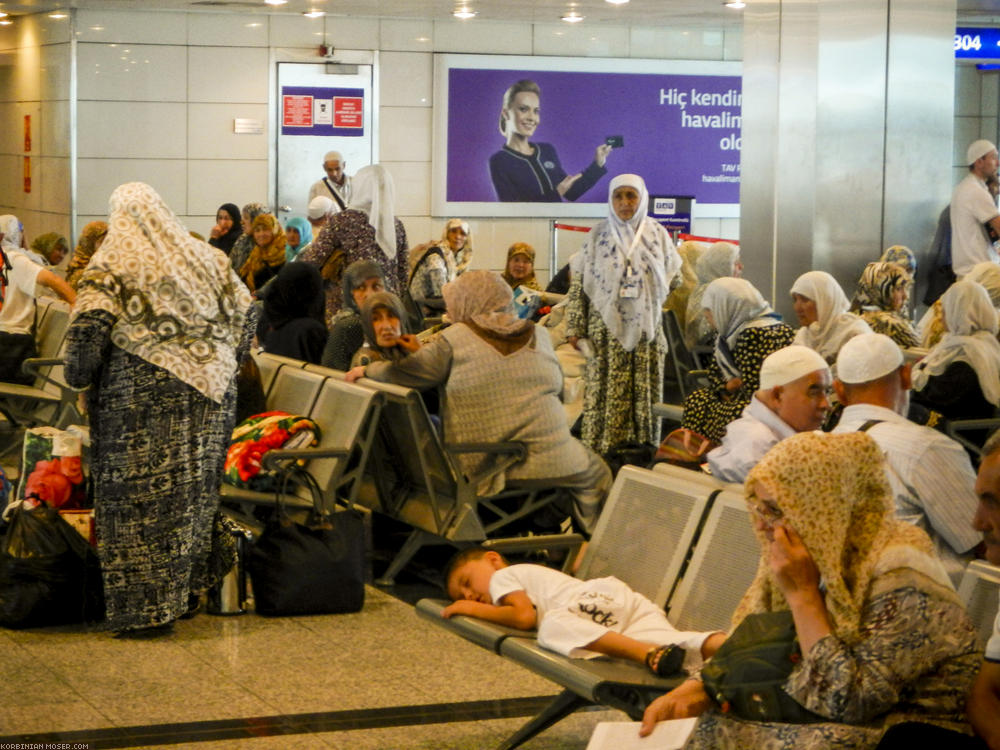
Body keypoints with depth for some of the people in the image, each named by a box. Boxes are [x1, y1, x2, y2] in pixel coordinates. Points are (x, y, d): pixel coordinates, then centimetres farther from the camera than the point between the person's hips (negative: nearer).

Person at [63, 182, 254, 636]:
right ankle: (187, 587, 20)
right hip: (208, 393, 5)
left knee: (138, 496, 0)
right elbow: (244, 314, 12)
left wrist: (78, 377, 0)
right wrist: (223, 363, 21)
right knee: (193, 486, 13)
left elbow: (91, 326, -13)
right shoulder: (205, 258, 11)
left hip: (139, 394, -4)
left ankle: (144, 607, 1)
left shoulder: (111, 265, -2)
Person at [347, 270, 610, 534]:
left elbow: (407, 373, -2)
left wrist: (368, 370, 17)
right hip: (549, 462, 1)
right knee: (595, 473, 23)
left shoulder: (455, 338, -3)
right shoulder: (539, 336, 7)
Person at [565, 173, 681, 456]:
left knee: (645, 392, 1)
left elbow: (674, 275, 13)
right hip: (607, 328, -1)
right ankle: (601, 454, -1)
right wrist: (574, 328, -3)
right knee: (605, 393, -4)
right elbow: (579, 284, 3)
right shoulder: (597, 236, 3)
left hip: (646, 327, 1)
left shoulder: (657, 234, 6)